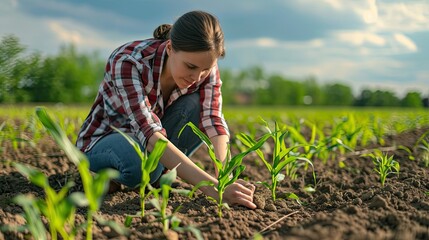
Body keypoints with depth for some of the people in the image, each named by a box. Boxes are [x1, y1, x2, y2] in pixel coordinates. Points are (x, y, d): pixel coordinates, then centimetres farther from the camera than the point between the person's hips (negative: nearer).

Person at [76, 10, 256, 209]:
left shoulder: (205, 68, -18)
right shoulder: (127, 62, -34)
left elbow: (213, 121, -28)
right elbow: (150, 133, -44)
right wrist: (211, 187, -54)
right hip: (104, 138, -4)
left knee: (195, 105, -26)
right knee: (142, 164, -39)